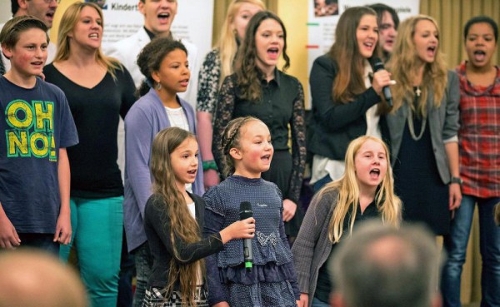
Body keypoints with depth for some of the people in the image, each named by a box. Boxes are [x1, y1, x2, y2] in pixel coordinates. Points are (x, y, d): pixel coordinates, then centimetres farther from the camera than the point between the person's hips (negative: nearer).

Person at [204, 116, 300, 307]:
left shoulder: (273, 192, 13)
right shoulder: (218, 197, -6)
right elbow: (210, 253, -8)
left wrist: (294, 292, 16)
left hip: (279, 288, 6)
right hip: (241, 291, -5)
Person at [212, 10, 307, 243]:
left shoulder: (293, 86, 8)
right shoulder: (235, 84, -3)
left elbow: (300, 144, 7)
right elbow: (219, 144, -5)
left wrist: (293, 196, -1)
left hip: (284, 178, 4)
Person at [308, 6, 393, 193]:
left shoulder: (375, 70, 14)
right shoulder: (325, 66, -3)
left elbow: (381, 122, 17)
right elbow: (329, 118, -14)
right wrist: (372, 92, -19)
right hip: (336, 168, -5)